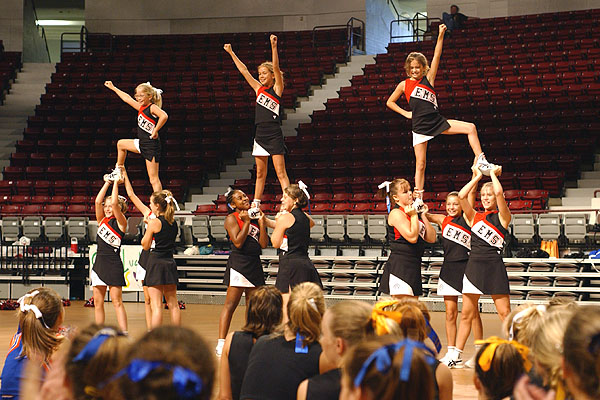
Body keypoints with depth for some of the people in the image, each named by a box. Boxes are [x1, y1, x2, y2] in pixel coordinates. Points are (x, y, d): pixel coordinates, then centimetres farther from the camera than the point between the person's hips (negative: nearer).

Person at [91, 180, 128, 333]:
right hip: (99, 262, 6)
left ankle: (124, 334, -9)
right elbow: (98, 201, 4)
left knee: (117, 302, -9)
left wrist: (116, 183, -7)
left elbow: (115, 203, -15)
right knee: (98, 302, 6)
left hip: (113, 263, -6)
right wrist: (107, 182, 6)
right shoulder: (102, 220, 14)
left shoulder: (121, 222, -2)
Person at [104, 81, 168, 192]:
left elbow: (164, 116, -35)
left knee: (154, 179, -9)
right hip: (142, 143, 9)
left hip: (151, 146, -9)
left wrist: (155, 131, -27)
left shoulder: (152, 108, -15)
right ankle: (119, 171, 42)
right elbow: (127, 98, 24)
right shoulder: (142, 107, 10)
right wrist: (113, 88, 32)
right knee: (120, 144, 30)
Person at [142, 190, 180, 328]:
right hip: (170, 261, 6)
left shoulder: (154, 222, -11)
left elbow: (145, 246, -4)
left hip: (155, 262, -6)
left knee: (156, 306, -8)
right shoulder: (173, 222, 7)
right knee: (173, 305, 12)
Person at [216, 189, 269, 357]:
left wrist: (261, 223, 0)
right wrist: (247, 222, -13)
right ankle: (221, 344, -11)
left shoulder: (255, 218, 14)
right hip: (238, 263, -7)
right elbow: (238, 242, -16)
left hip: (254, 264, 7)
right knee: (231, 304, -10)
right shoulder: (232, 218, -4)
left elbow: (263, 244, 8)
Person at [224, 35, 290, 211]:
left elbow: (276, 67, -14)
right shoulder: (259, 89, 14)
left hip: (274, 135, -6)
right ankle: (255, 204, 14)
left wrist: (274, 47, -24)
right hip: (260, 135, 6)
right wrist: (231, 53, 19)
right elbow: (243, 70, 17)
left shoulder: (277, 89, -1)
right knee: (260, 173, 10)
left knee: (280, 172, -9)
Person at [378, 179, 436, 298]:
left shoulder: (412, 212, 16)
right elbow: (412, 237, -18)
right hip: (399, 265, -9)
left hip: (414, 266, 9)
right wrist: (414, 215, -9)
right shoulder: (396, 213, -8)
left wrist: (423, 215, 8)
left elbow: (431, 238, 12)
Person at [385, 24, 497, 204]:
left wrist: (440, 35, -9)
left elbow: (436, 56, -1)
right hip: (420, 126, -1)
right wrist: (406, 113, 6)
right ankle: (418, 199, 4)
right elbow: (390, 102, 16)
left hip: (437, 121, 1)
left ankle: (481, 162, -11)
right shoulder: (404, 85, 7)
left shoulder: (428, 79, 7)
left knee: (470, 128, -14)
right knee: (420, 164, -2)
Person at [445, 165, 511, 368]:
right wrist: (477, 177, 9)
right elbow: (462, 196, 2)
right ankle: (456, 355, 10)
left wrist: (493, 174, 1)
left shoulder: (502, 216, 2)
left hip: (494, 266, -4)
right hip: (474, 265, 4)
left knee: (504, 313, -2)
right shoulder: (475, 216, 14)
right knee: (467, 313, 6)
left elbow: (499, 193, -15)